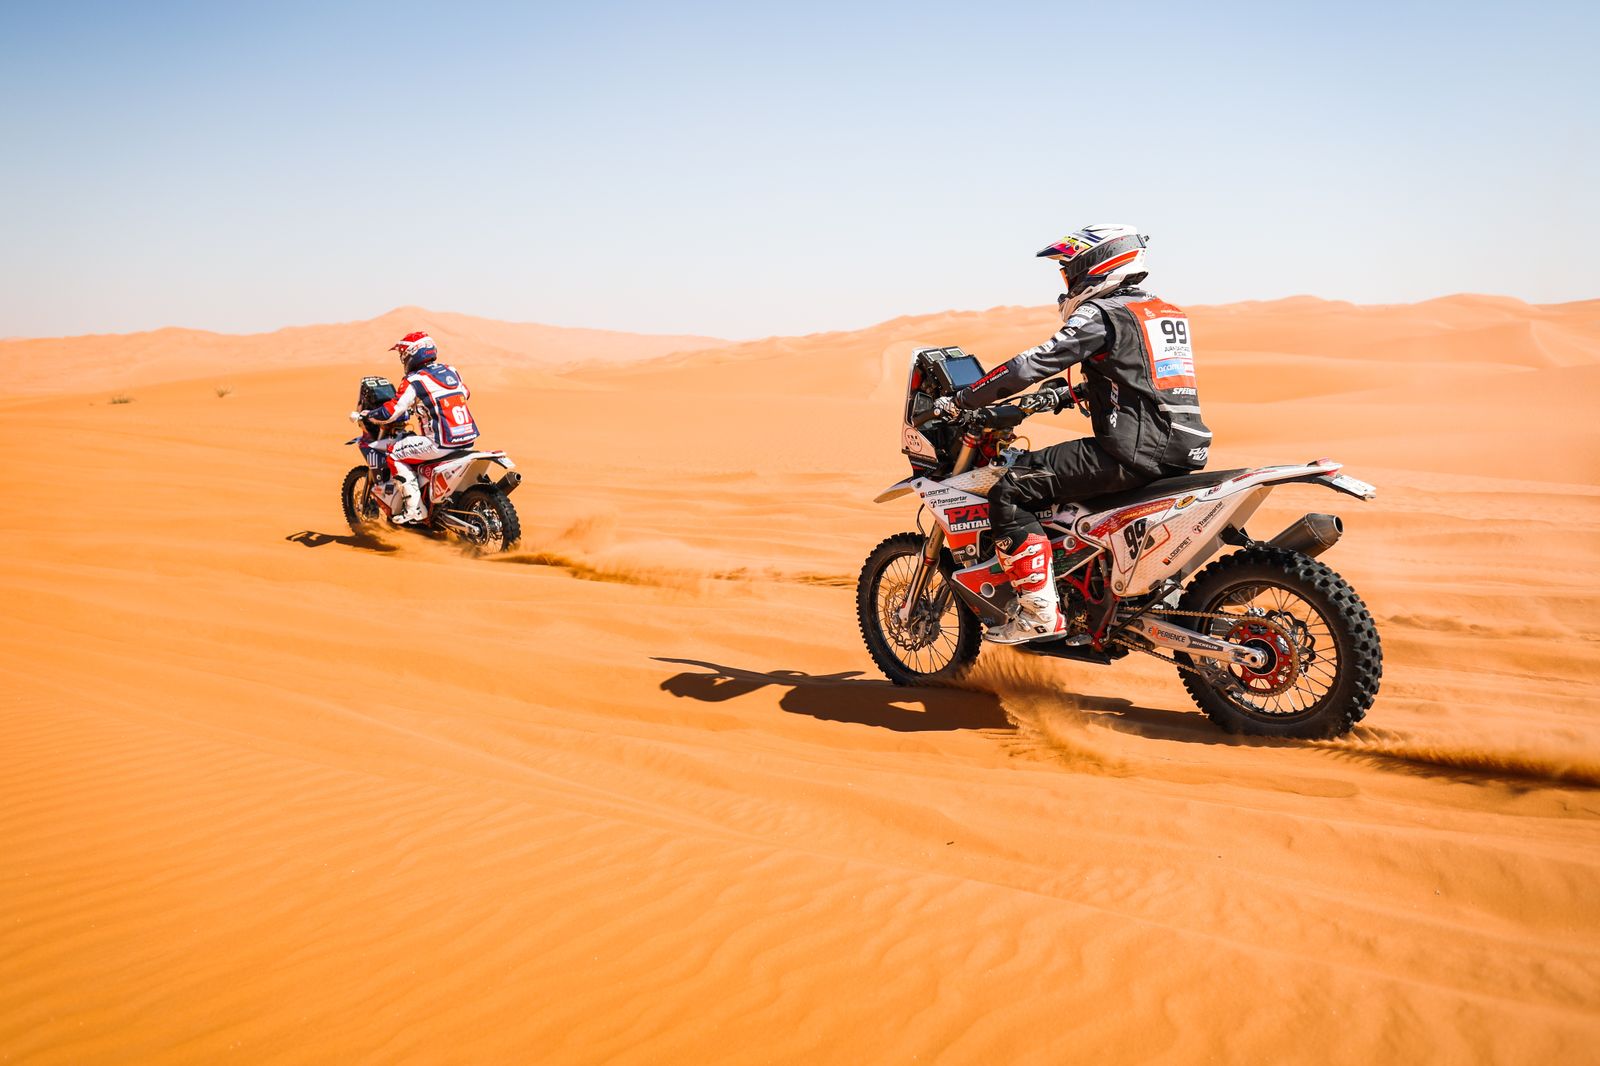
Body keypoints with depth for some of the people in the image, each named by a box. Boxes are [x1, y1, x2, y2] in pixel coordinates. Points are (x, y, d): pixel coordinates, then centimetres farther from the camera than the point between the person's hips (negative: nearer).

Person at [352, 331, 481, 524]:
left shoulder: (414, 382, -9)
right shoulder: (450, 370, 12)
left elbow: (390, 412, -12)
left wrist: (361, 415, 4)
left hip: (442, 443, -8)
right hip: (468, 437, 8)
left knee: (394, 454, 4)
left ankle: (414, 508, -1)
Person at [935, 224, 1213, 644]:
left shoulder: (1101, 314, -6)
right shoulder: (1166, 312, 21)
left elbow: (1036, 363, -13)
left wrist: (961, 400, -6)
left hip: (1131, 452, -10)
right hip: (1181, 451, 10)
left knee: (1010, 492, -9)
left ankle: (1040, 613, -13)